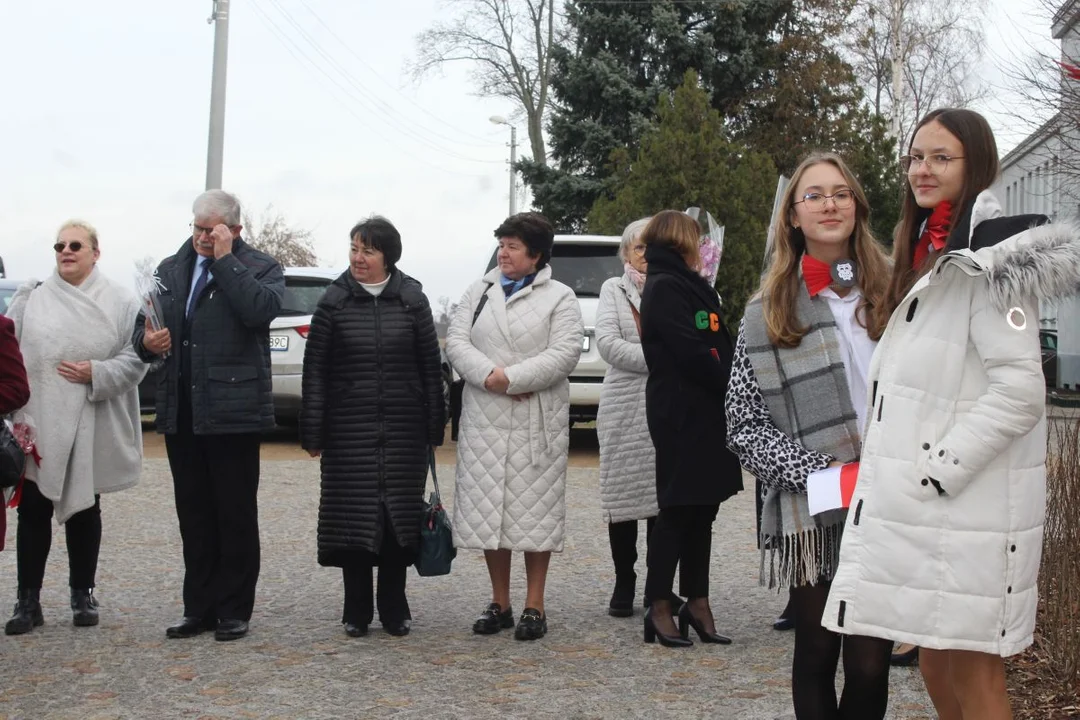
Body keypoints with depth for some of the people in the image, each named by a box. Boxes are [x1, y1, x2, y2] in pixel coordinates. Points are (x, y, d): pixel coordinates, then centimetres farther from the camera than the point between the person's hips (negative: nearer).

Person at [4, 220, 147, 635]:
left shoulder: (120, 303, 2)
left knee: (84, 510, 11)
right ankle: (28, 600, 11)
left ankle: (83, 595, 22)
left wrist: (97, 374, -17)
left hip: (92, 430, 0)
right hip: (39, 425, 1)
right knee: (34, 511, 3)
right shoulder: (31, 300, 4)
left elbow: (135, 359, -1)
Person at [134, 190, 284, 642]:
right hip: (180, 412, 5)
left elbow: (261, 309, -21)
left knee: (236, 515, 2)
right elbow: (143, 323, 19)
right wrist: (146, 341, -4)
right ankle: (200, 608, 19)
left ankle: (234, 611, 10)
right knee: (194, 516, 11)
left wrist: (225, 259, -15)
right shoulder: (171, 270, 16)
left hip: (232, 412, -5)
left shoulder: (259, 268, 0)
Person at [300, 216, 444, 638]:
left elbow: (431, 367, 6)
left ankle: (394, 609, 17)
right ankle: (356, 611, 13)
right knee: (353, 515, 2)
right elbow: (315, 370, 0)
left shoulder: (412, 301, 4)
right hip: (349, 428, -1)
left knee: (399, 515, 5)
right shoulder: (335, 302, 1)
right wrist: (312, 432, -4)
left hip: (403, 429, 1)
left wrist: (434, 428, 3)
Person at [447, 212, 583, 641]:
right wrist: (488, 374, -14)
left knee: (535, 510, 0)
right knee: (487, 510, 7)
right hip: (484, 421, 4)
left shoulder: (560, 298, 1)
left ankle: (534, 607, 9)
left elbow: (564, 354, -11)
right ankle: (499, 605, 18)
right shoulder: (479, 292, 13)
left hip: (537, 424, -4)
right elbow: (456, 341, 3)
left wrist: (511, 379, -17)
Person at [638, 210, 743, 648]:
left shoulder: (690, 286, 20)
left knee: (701, 510, 10)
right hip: (681, 415, -9)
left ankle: (697, 603, 16)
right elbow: (690, 353, -18)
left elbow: (716, 345, 15)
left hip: (706, 414, 9)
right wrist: (734, 386, -11)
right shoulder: (664, 287, -9)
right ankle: (659, 608, 4)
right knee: (678, 510, -4)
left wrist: (733, 385, -1)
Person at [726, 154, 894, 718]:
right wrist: (818, 472, -12)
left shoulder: (893, 290, 8)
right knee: (817, 655, 10)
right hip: (811, 513, -1)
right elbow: (745, 424, 0)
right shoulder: (769, 312, 2)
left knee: (871, 664, 1)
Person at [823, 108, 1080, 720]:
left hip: (967, 508, -9)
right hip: (923, 508, 9)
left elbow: (1021, 387, -21)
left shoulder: (988, 259, -13)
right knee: (936, 669, 17)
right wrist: (900, 472, 14)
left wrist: (937, 471, -19)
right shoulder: (926, 259, 16)